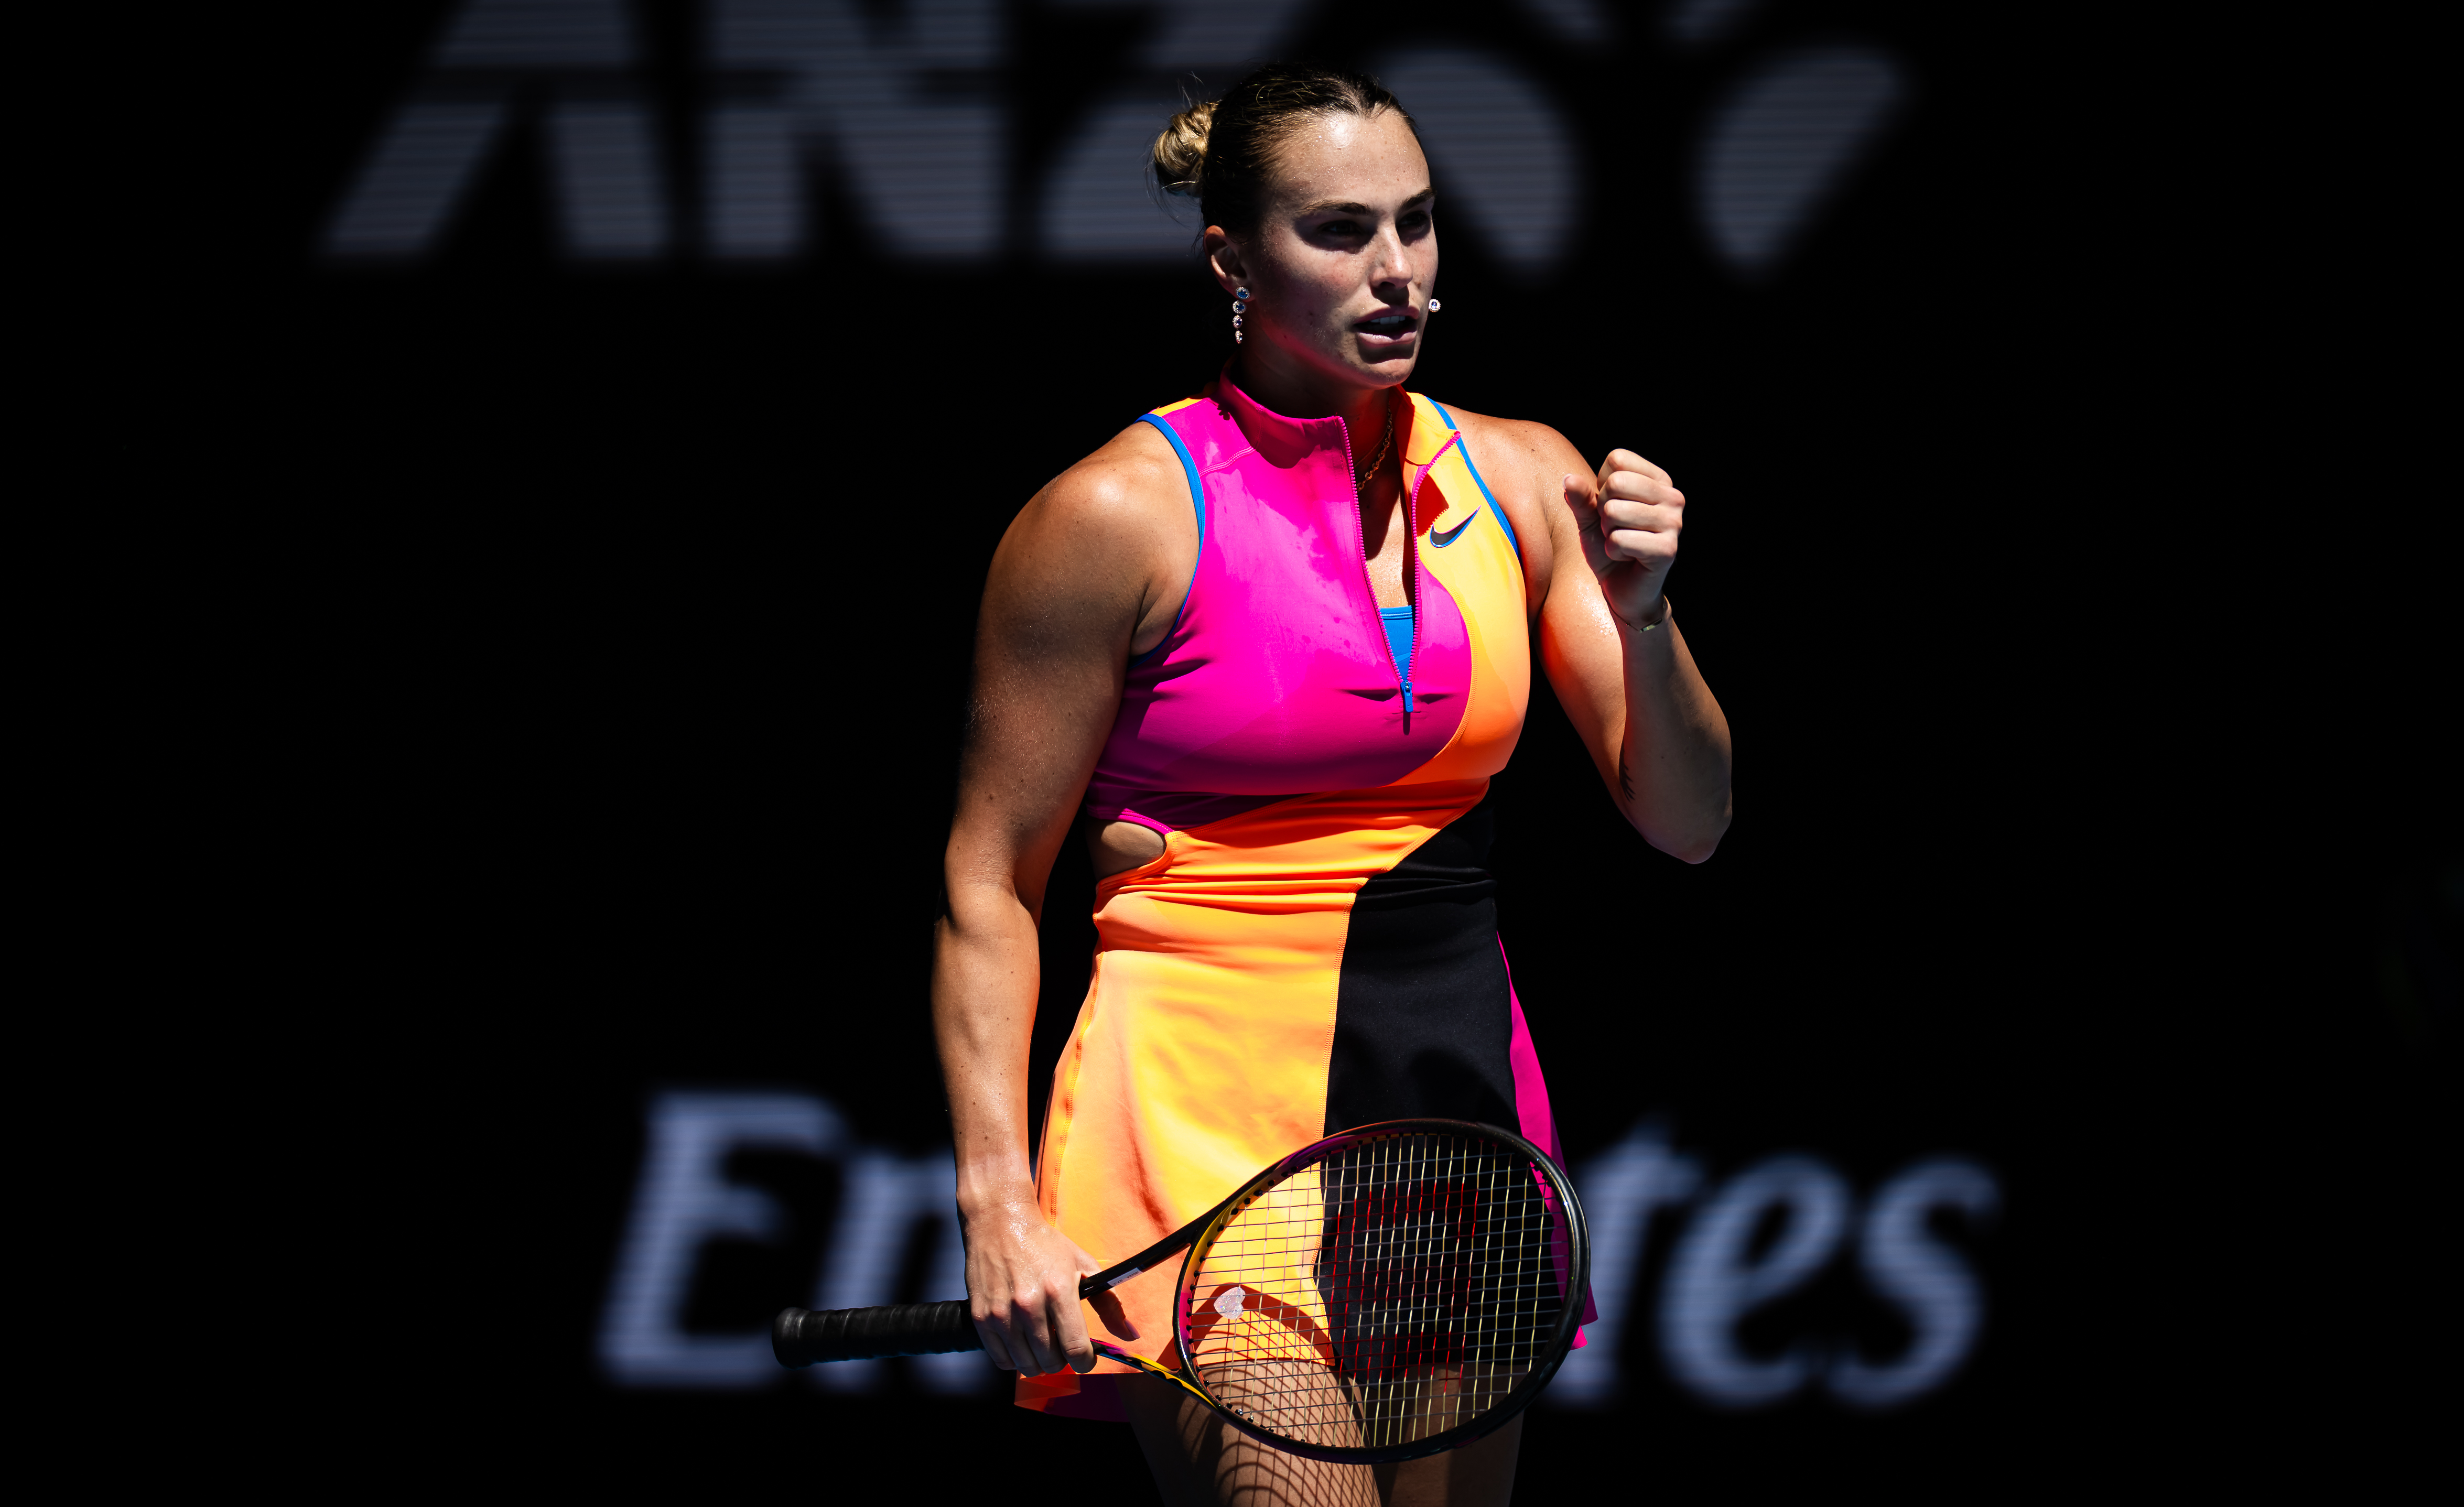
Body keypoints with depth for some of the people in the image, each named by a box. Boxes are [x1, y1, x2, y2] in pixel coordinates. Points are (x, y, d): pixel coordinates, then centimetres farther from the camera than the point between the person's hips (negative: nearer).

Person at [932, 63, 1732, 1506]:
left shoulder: (1524, 479, 7)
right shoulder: (1122, 513, -7)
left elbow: (1688, 824, 7)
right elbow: (990, 890, -4)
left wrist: (1644, 617, -11)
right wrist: (1002, 1205, -13)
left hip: (1465, 1103, 6)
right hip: (1213, 1099, -5)